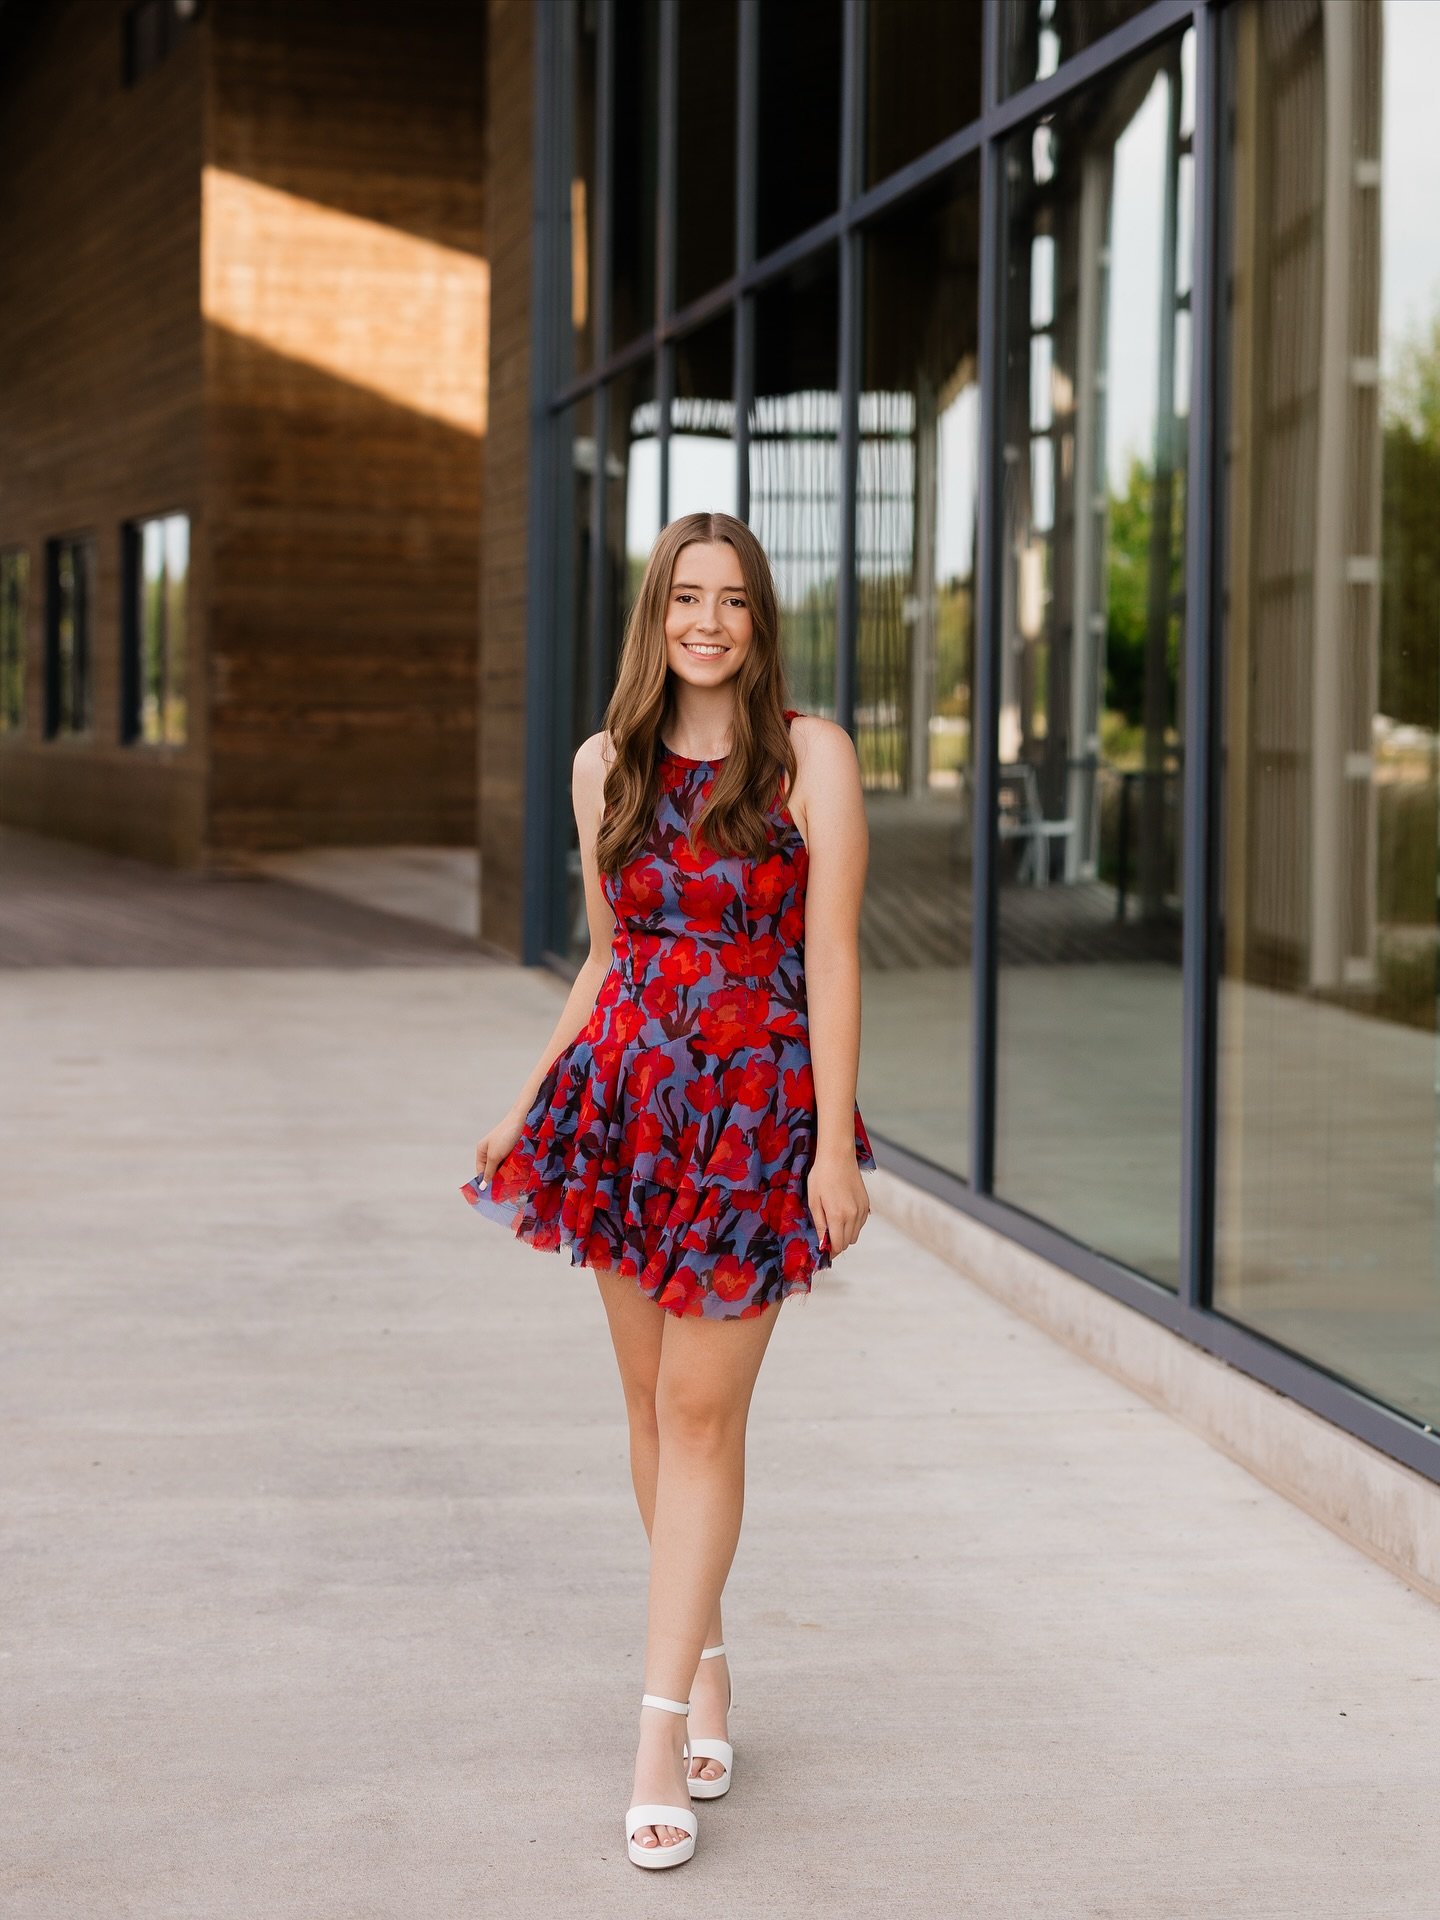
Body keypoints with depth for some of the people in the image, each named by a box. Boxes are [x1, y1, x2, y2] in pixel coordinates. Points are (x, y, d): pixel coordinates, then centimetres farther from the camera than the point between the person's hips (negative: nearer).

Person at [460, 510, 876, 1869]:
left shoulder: (811, 757, -4)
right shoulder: (606, 767, 8)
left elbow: (832, 959, -7)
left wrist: (835, 1147, -12)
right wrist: (523, 1113, 15)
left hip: (758, 1108, -4)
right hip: (625, 1097, 4)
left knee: (702, 1409, -7)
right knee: (652, 1404, 10)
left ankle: (661, 1731, -3)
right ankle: (705, 1665, 28)